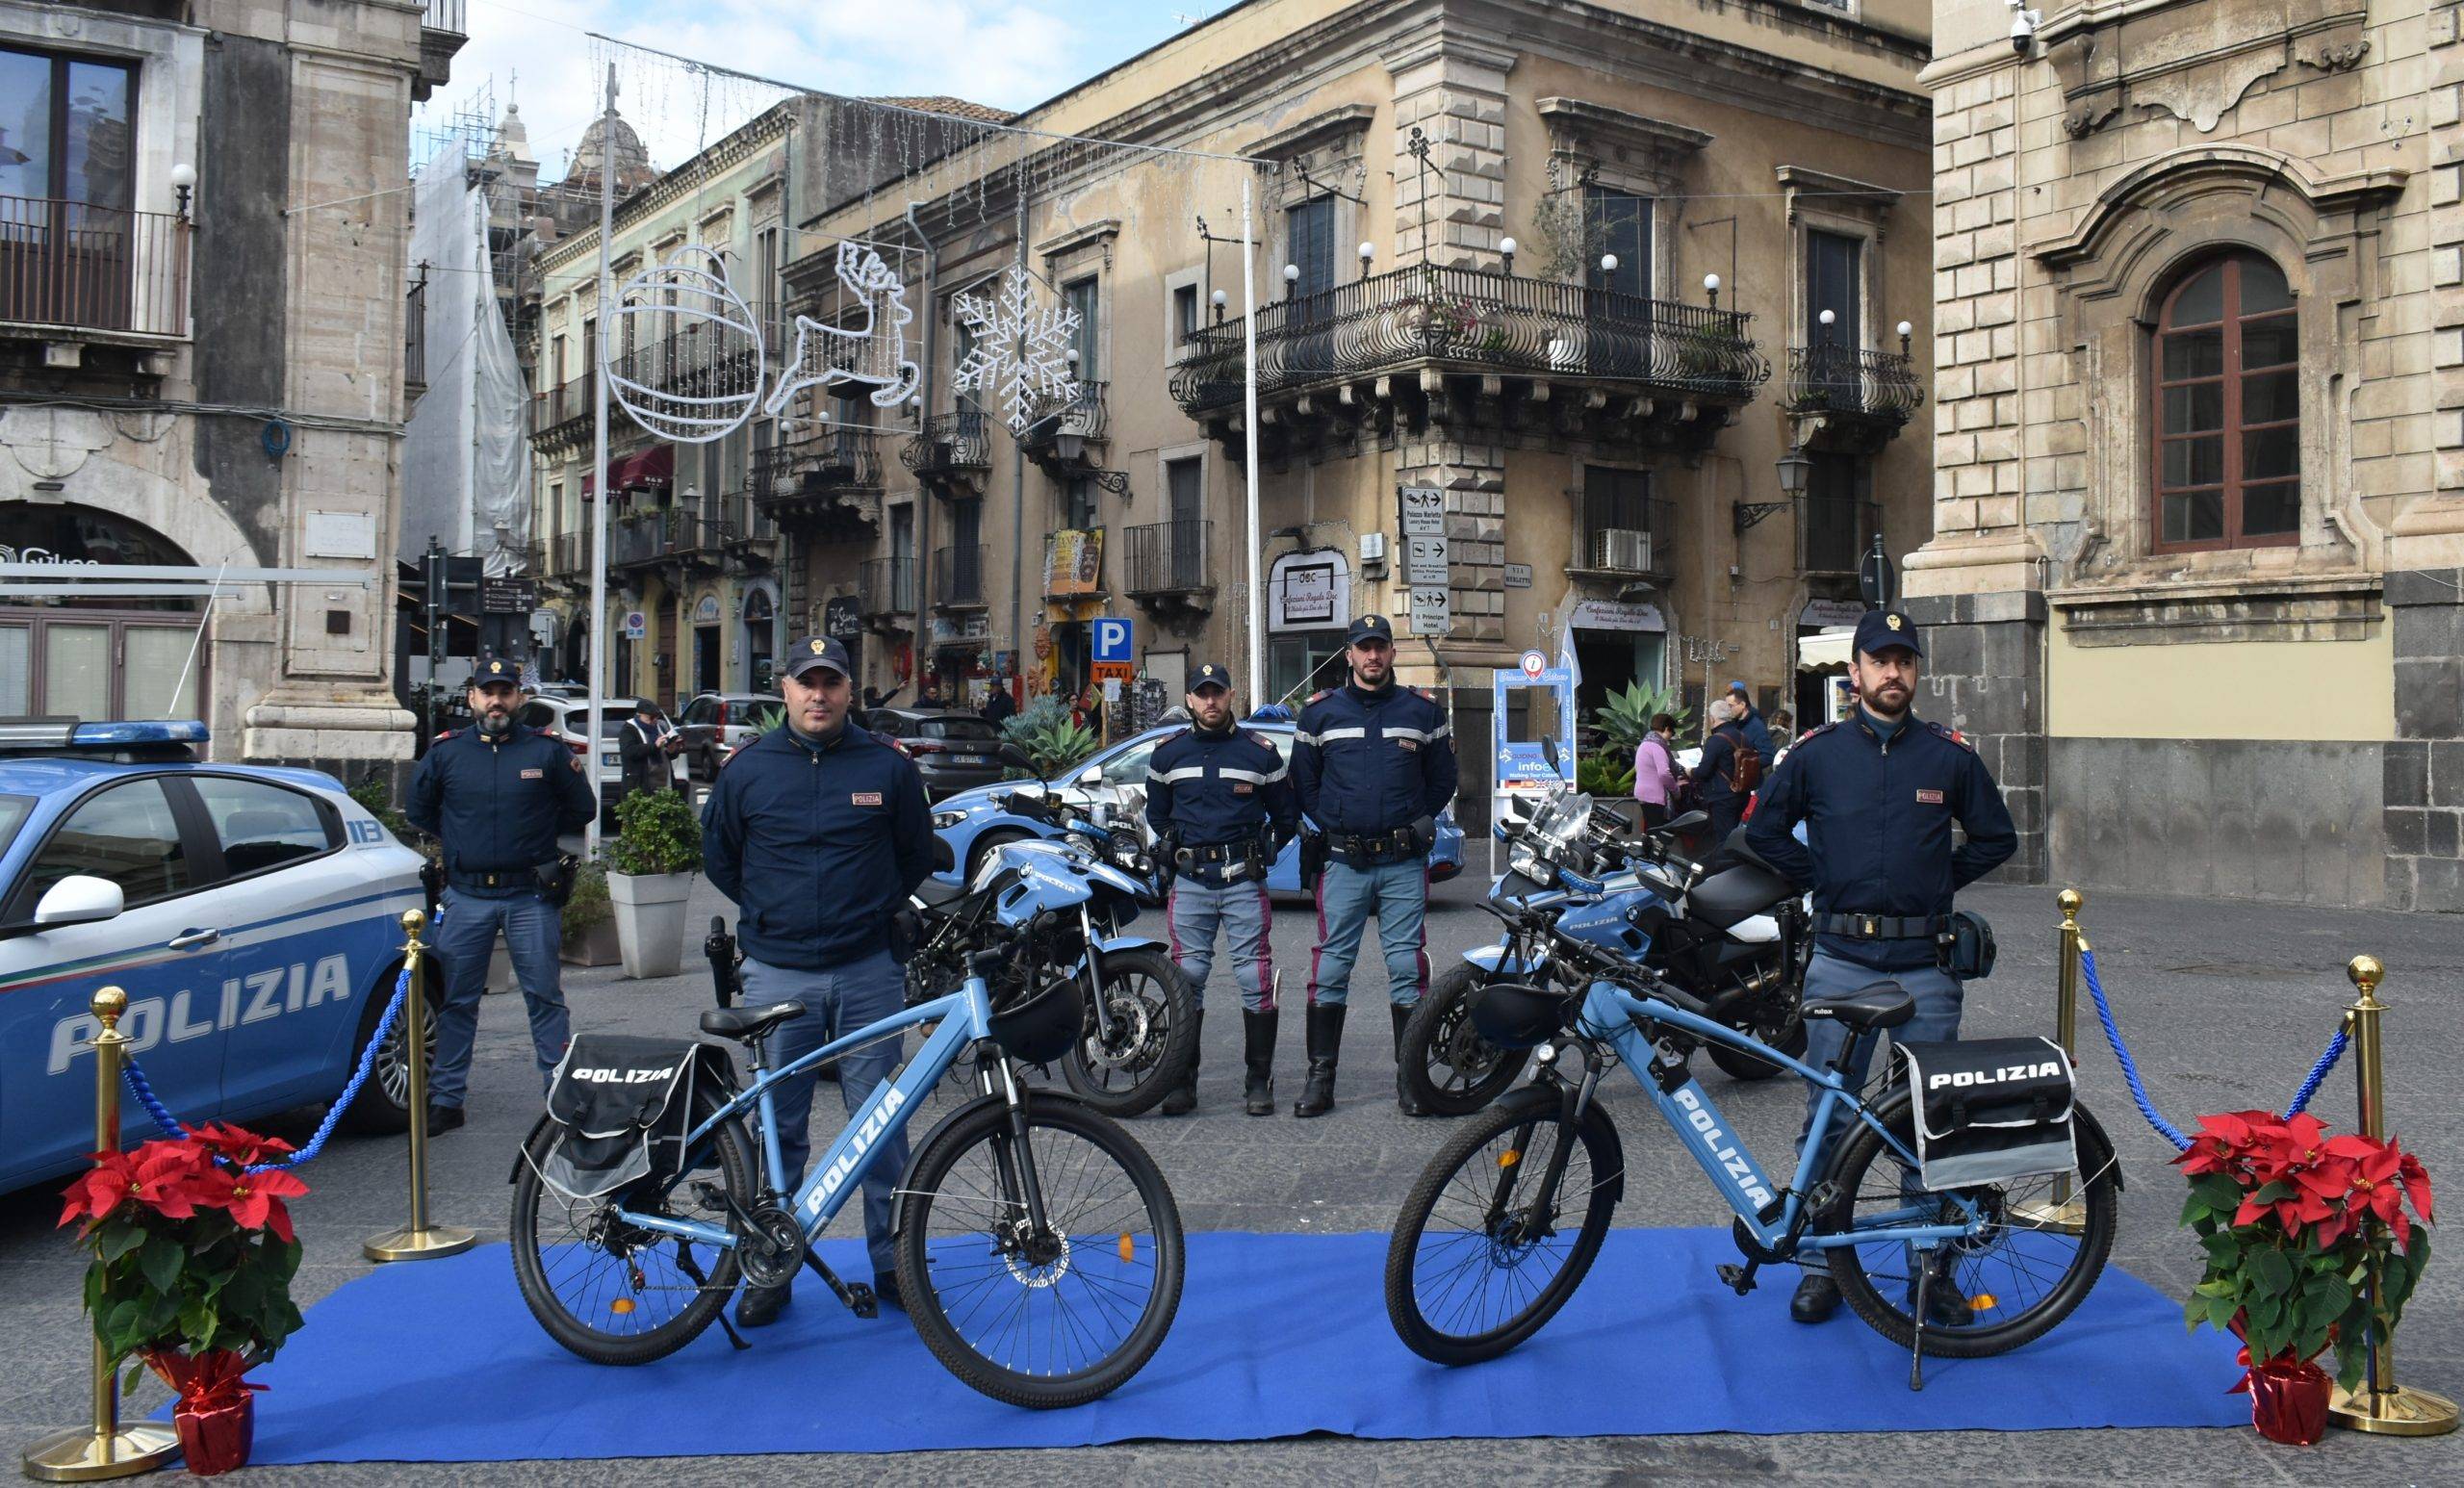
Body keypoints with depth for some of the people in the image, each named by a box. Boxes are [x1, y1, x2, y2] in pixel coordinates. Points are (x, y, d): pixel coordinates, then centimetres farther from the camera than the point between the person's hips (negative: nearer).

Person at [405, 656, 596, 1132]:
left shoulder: (547, 750, 0)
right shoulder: (446, 751, 5)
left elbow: (581, 809, 10)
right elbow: (418, 810, 19)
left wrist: (538, 838, 9)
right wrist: (458, 842, 13)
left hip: (531, 896, -2)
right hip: (465, 898, 2)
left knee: (545, 999, 2)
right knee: (455, 1003, 7)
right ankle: (445, 1100, 16)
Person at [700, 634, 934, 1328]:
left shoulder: (887, 767, 2)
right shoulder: (748, 768, 4)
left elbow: (917, 853, 14)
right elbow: (718, 855, 16)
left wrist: (876, 912, 8)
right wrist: (770, 914, 12)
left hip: (868, 971, 0)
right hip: (777, 975, 1)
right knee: (778, 1127, 7)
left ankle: (892, 1262, 17)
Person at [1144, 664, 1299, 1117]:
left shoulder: (1260, 752, 3)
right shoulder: (1168, 753, 8)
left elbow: (1286, 815, 13)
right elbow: (1157, 813, 22)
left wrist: (1261, 853, 7)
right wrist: (1181, 850, 13)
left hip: (1244, 881, -1)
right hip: (1189, 882, 2)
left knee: (1255, 981, -3)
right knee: (1187, 979, 2)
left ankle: (1259, 1082, 6)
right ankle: (1182, 1081, 9)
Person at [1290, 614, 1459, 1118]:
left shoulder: (1423, 710, 7)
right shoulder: (1320, 712, 6)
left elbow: (1442, 780, 14)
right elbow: (1303, 783, 11)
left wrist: (1414, 825, 4)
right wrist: (1334, 828, 2)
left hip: (1405, 863, 0)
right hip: (1343, 862, 0)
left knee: (1407, 967, 2)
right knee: (1331, 968, 0)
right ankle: (1320, 1077, 7)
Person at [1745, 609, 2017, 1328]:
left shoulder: (1950, 754, 5)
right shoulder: (1817, 751, 3)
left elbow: (1996, 836, 14)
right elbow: (1765, 829, 12)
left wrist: (1939, 882, 4)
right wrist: (1822, 880, 4)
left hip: (1926, 963, 0)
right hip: (1841, 959, 0)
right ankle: (1822, 1263, 15)